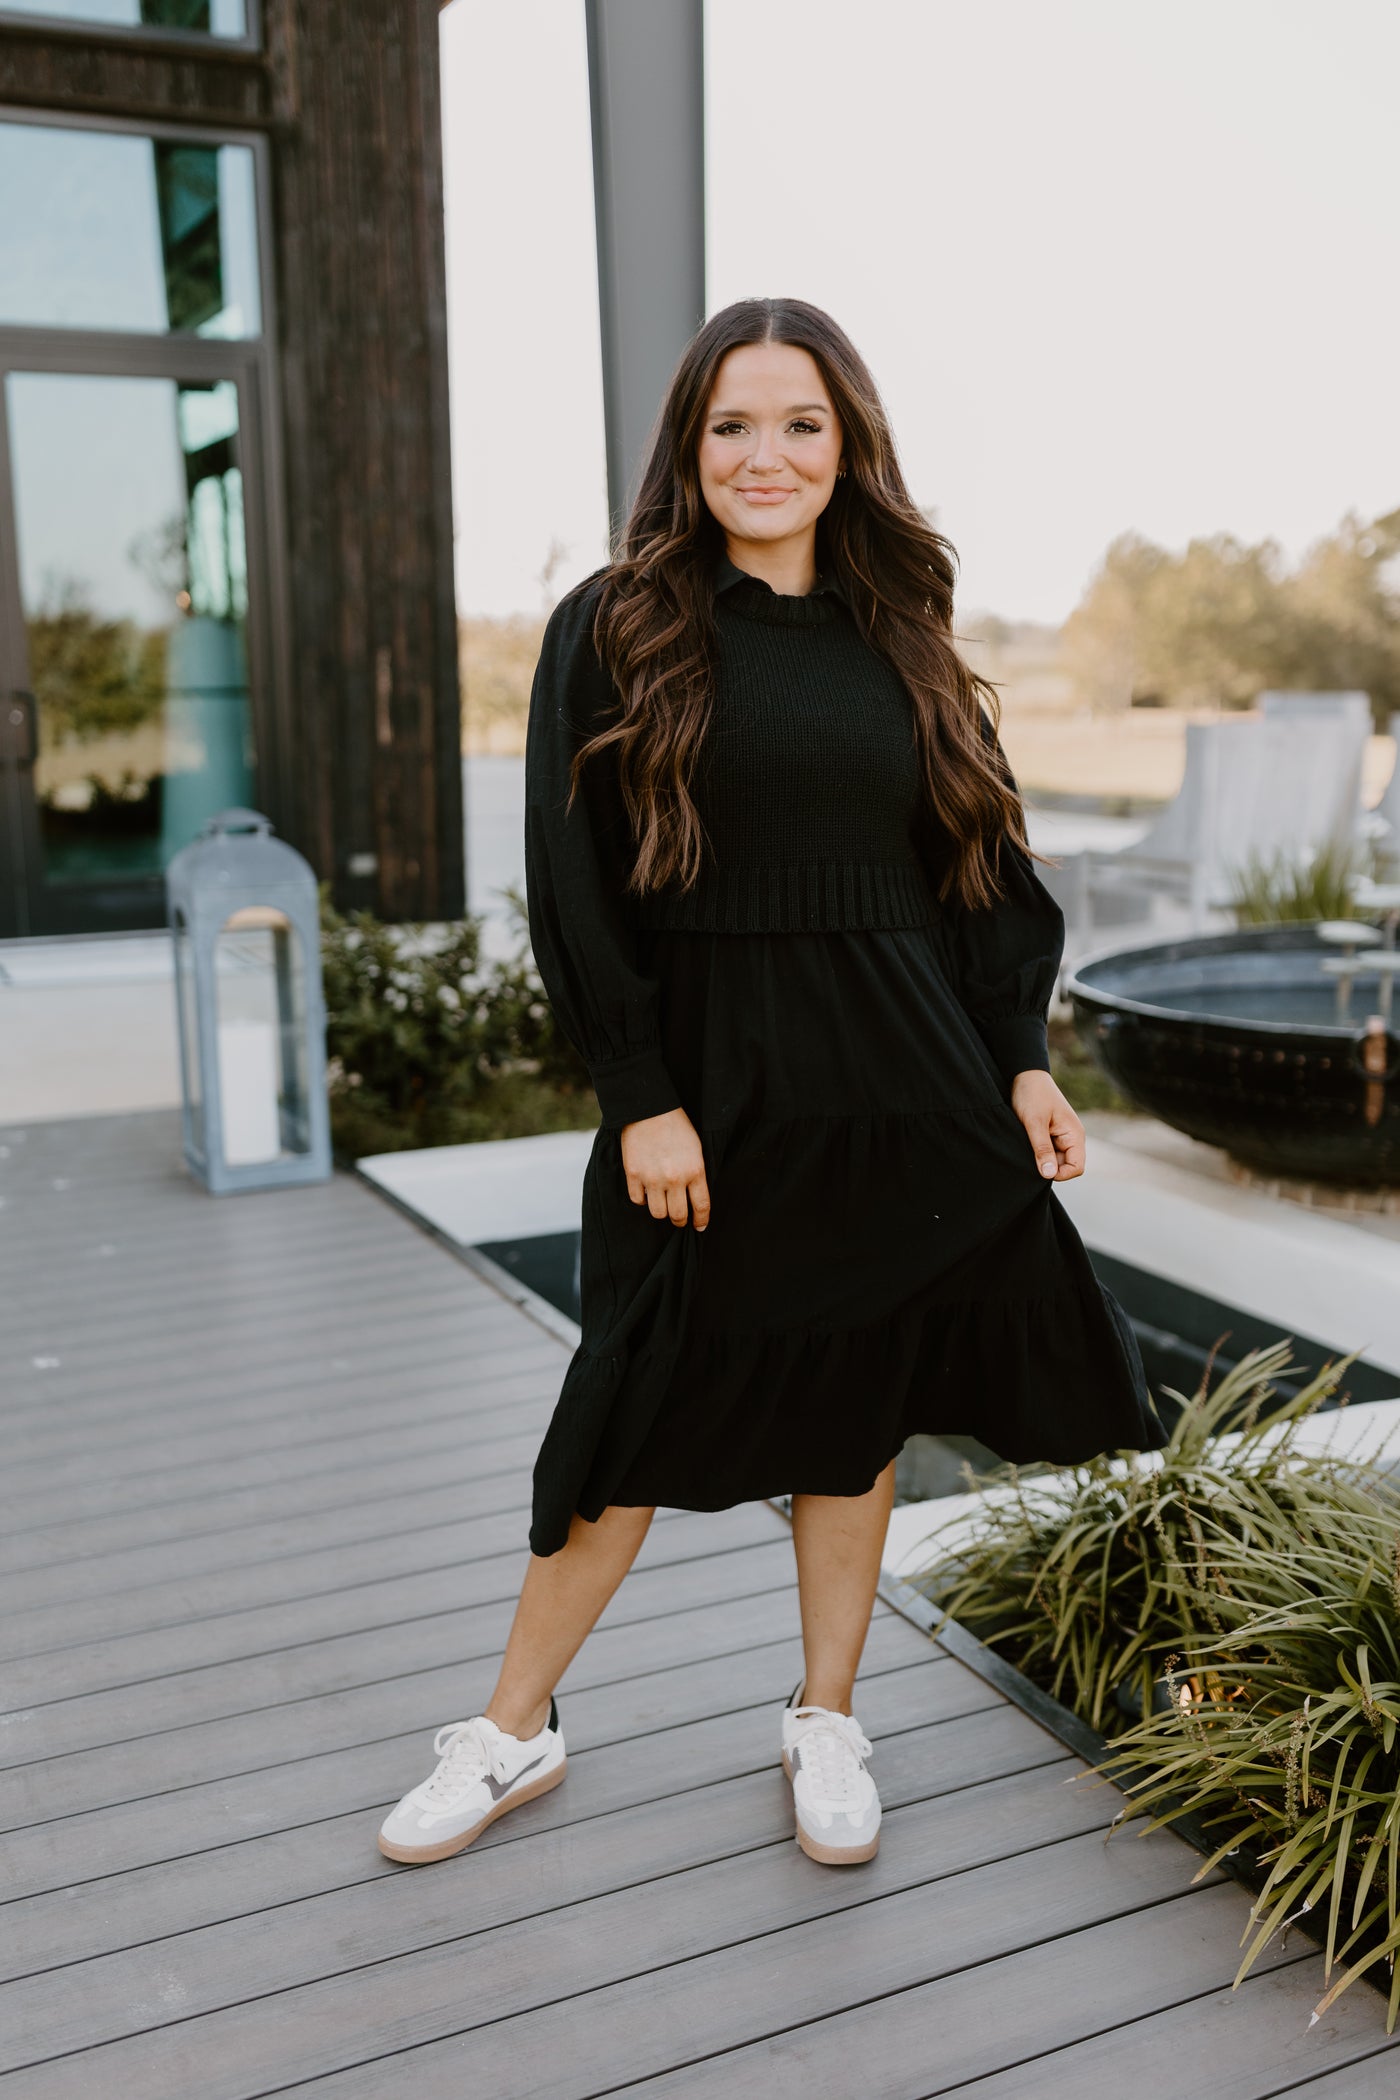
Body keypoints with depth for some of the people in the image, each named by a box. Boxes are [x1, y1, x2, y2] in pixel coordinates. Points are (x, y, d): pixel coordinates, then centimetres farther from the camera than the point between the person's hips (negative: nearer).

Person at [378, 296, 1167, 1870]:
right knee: (649, 1401, 5)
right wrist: (640, 1099, -12)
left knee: (856, 1394, 11)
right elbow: (574, 886, -6)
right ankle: (512, 1731, 25)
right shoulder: (614, 632, -1)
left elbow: (983, 866, 12)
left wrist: (1019, 1060, 3)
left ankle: (826, 1721, 31)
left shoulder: (899, 641, 10)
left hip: (899, 1078, 3)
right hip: (707, 1084, -3)